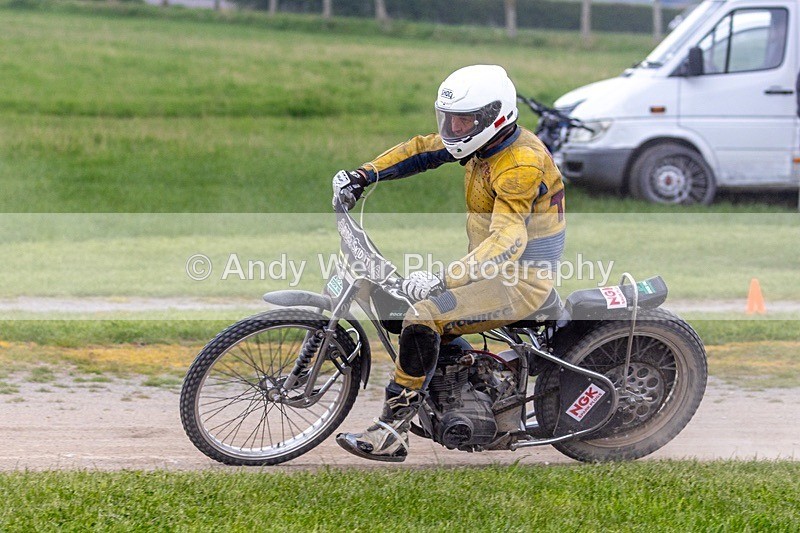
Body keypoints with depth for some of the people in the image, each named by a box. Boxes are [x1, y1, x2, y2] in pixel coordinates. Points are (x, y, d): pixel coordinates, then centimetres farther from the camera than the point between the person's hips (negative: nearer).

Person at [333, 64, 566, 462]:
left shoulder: (520, 165, -23)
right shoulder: (484, 140, 5)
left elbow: (507, 243, -34)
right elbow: (421, 151, 16)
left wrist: (445, 280, -43)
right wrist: (364, 175, 3)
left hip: (521, 282, -10)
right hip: (492, 268, 10)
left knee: (424, 318, -26)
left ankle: (392, 431, -24)